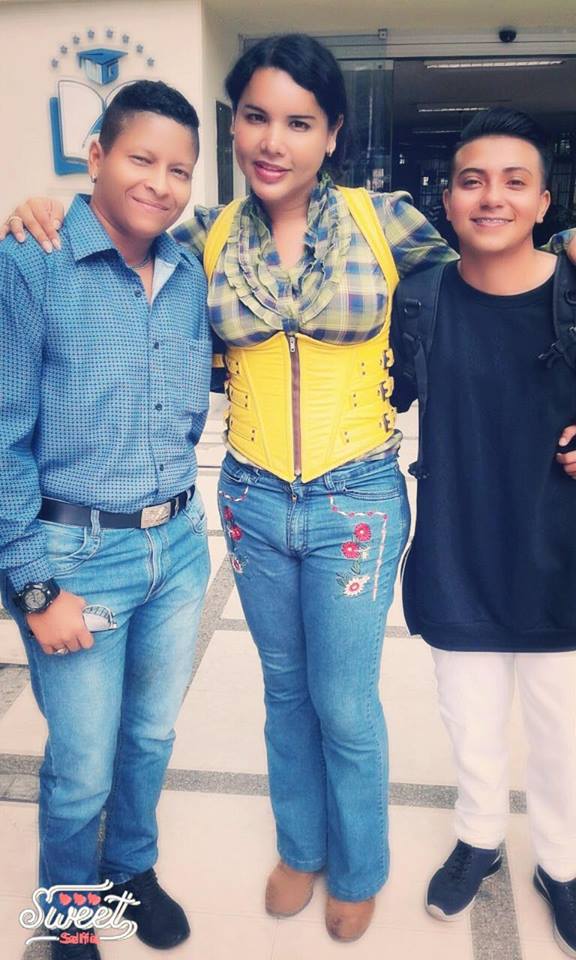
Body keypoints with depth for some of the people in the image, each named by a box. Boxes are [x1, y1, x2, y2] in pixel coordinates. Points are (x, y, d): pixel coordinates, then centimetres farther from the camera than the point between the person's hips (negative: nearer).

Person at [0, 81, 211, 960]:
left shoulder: (191, 276, 3)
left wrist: (177, 510, 9)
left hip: (178, 548, 5)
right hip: (79, 556, -5)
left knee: (151, 737, 22)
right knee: (82, 770, 10)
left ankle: (132, 869, 50)